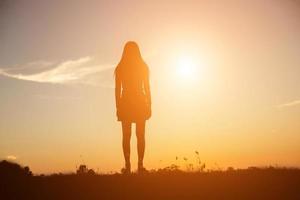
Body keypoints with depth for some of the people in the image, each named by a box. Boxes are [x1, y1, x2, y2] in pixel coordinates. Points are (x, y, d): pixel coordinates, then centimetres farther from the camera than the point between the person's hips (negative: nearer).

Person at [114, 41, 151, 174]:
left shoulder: (120, 68, 3)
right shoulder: (143, 66, 2)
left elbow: (117, 89, 1)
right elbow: (147, 87, 1)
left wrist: (118, 107, 4)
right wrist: (149, 105, 4)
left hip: (125, 103, 0)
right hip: (140, 103, 0)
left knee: (126, 136, 2)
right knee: (140, 135, 1)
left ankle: (128, 165, -1)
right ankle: (140, 165, -3)